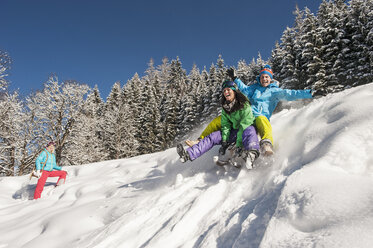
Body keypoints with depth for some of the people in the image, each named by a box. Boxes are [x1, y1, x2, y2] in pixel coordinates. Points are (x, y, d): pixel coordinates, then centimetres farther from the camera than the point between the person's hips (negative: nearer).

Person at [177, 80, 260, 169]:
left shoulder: (244, 105, -16)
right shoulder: (225, 107, 5)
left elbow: (245, 125, -24)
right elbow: (225, 125, 0)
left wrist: (239, 144, -34)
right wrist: (224, 142, -16)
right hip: (234, 131, 6)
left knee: (249, 130, -41)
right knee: (213, 136, -10)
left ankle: (252, 154, -72)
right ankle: (188, 154, -21)